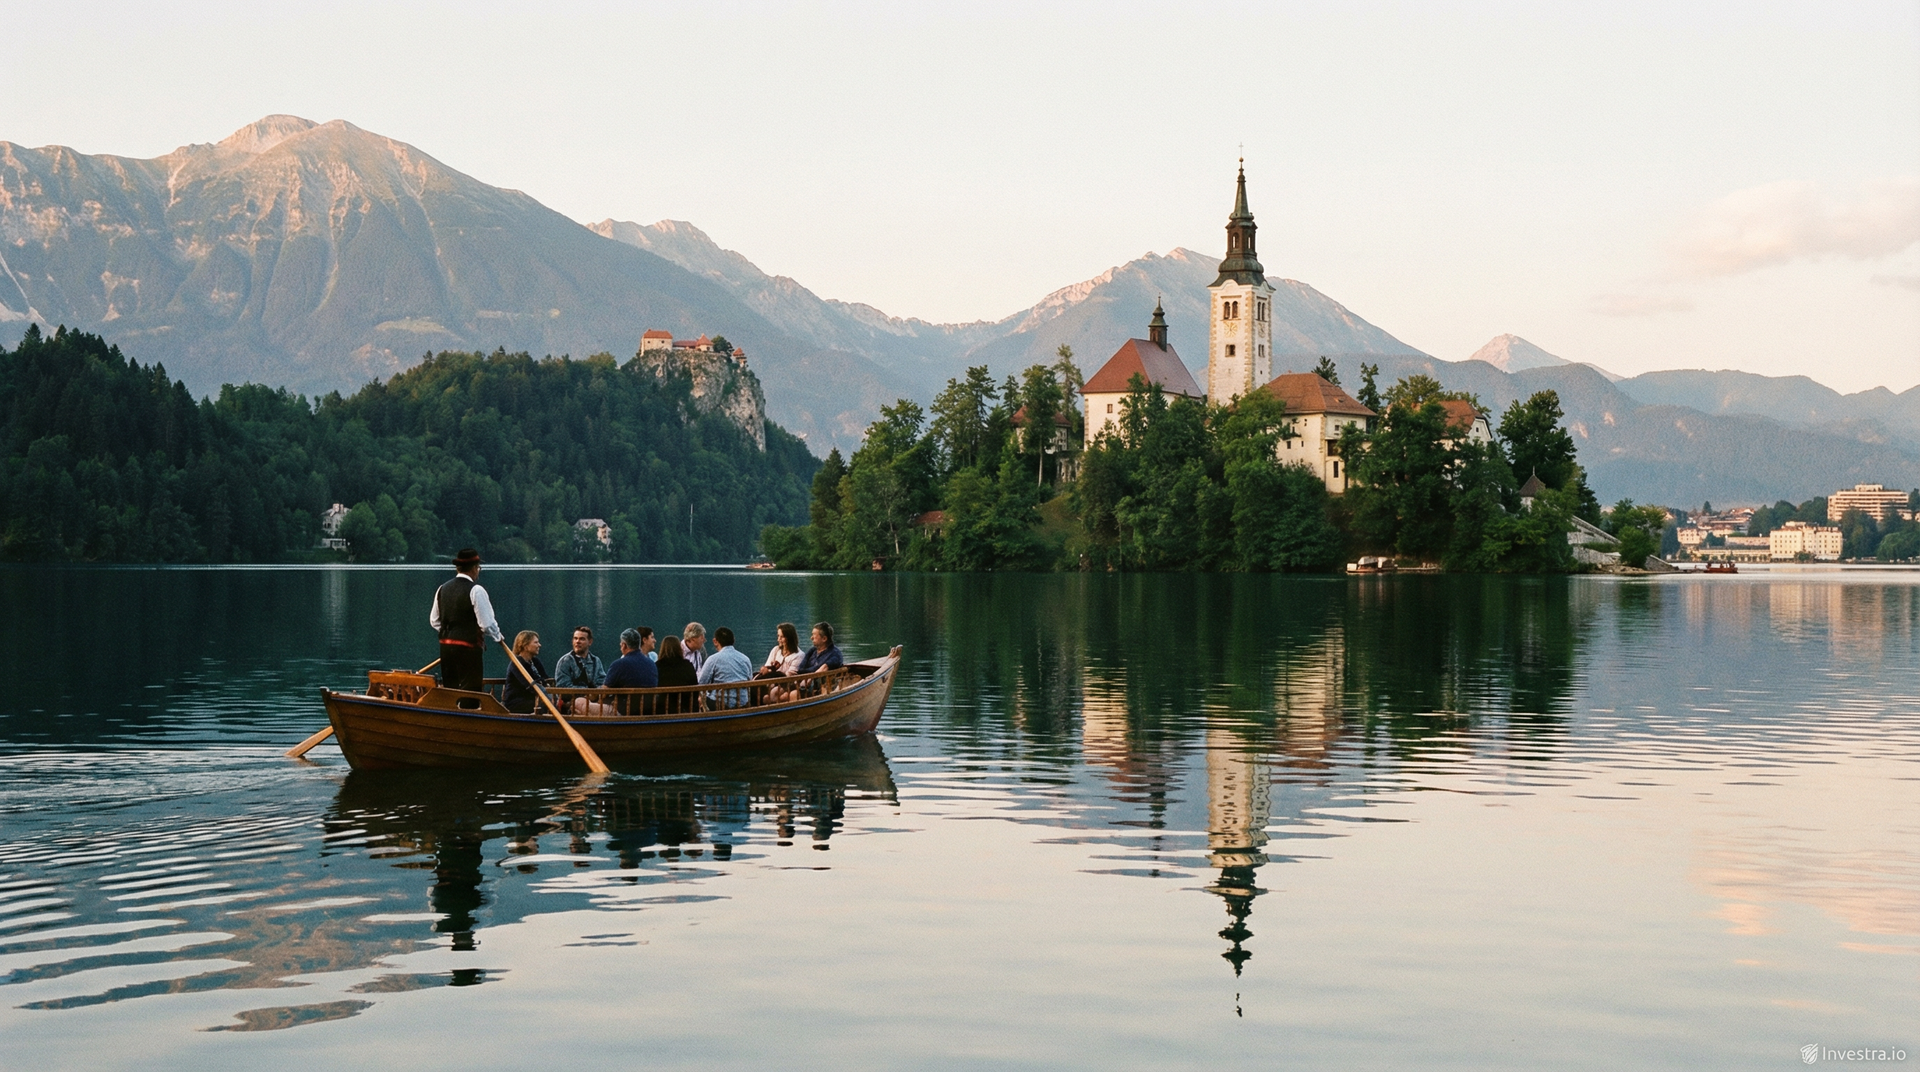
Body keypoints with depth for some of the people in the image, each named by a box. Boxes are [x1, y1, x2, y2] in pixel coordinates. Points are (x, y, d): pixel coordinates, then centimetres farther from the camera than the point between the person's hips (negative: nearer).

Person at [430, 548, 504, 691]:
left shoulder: (442, 589, 10)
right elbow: (486, 623, -13)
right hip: (469, 647, -7)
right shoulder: (476, 591, -11)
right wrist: (498, 637, 5)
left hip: (445, 646, 7)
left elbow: (434, 621, 16)